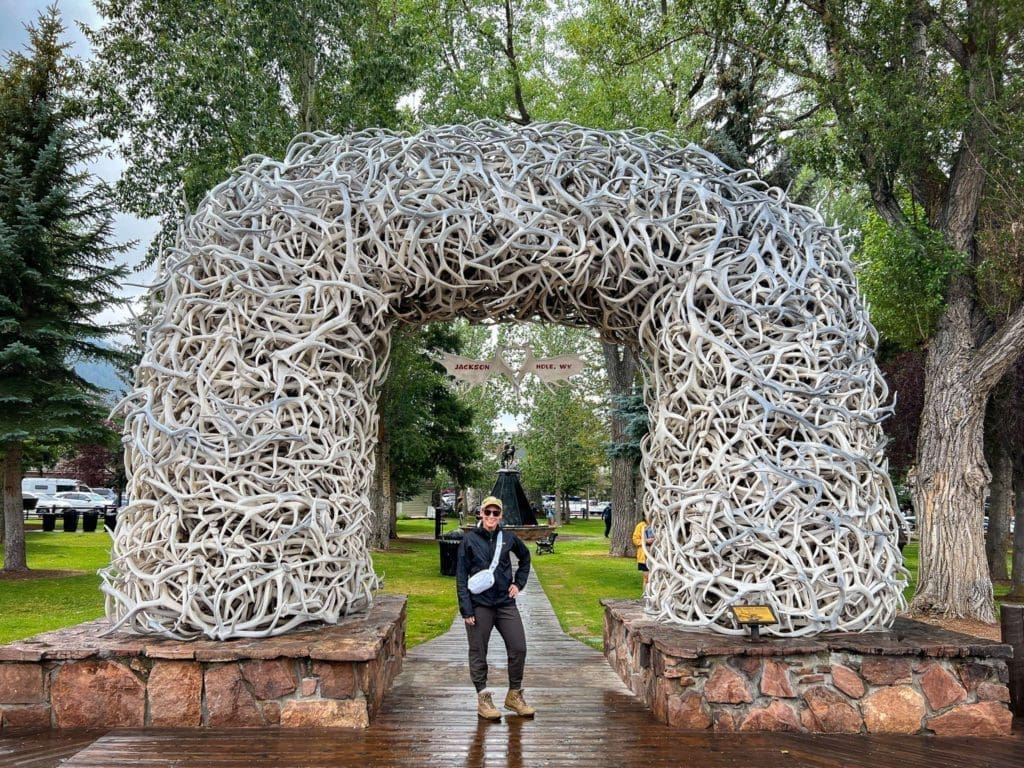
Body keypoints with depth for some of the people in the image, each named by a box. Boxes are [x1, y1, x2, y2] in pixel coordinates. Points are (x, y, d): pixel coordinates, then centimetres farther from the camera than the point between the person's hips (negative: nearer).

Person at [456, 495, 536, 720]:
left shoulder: (508, 538, 4)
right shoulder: (470, 540, -5)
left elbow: (525, 557, 24)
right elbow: (461, 576, -5)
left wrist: (519, 583, 13)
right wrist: (466, 609, -10)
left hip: (505, 603, 3)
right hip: (479, 605, -3)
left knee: (518, 648, 3)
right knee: (478, 653, 5)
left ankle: (514, 695, 20)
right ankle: (483, 698, 19)